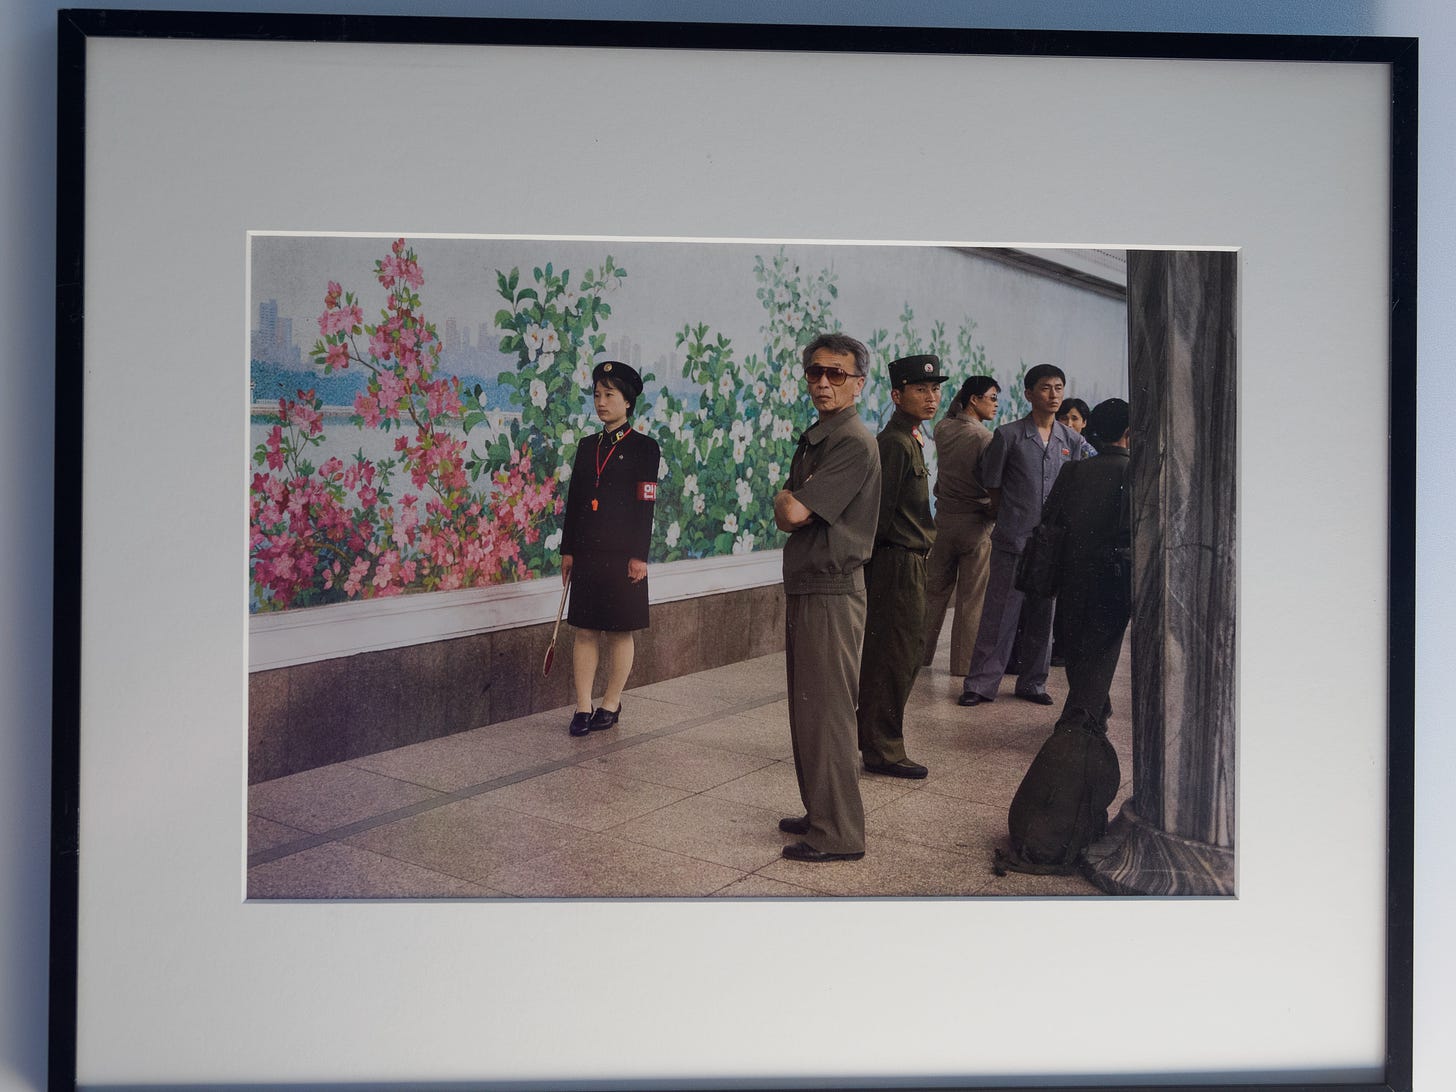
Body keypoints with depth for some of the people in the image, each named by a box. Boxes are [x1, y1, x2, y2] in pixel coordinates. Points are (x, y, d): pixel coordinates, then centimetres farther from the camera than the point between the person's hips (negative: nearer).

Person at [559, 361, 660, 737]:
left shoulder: (644, 447, -2)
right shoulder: (587, 446, 13)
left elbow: (646, 505, -7)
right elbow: (574, 500, 13)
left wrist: (639, 556, -11)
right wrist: (568, 550, 9)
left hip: (622, 554, -5)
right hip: (587, 554, 5)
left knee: (619, 632, 4)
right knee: (585, 631, 5)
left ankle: (611, 705, 15)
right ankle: (583, 708, 11)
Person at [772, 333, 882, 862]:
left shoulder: (853, 442, -16)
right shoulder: (815, 437, 15)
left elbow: (792, 512, -21)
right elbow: (788, 515, 16)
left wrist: (787, 500, 0)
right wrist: (789, 503, -6)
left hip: (831, 591, -10)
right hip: (804, 587, 10)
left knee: (826, 713, -4)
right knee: (807, 710, 16)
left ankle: (838, 835, 6)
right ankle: (820, 813, 29)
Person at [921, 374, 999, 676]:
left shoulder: (942, 430, 0)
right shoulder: (985, 438, -16)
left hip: (944, 520, 5)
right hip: (976, 524, -5)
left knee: (934, 593, 15)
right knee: (971, 600, 4)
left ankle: (920, 655, 21)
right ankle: (963, 664, 10)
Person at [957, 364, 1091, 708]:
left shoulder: (1073, 442, 8)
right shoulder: (1008, 435, -3)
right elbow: (991, 484, 5)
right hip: (1013, 540, -4)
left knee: (1042, 615, 10)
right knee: (1000, 613, -3)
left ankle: (1032, 683, 22)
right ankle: (980, 684, 4)